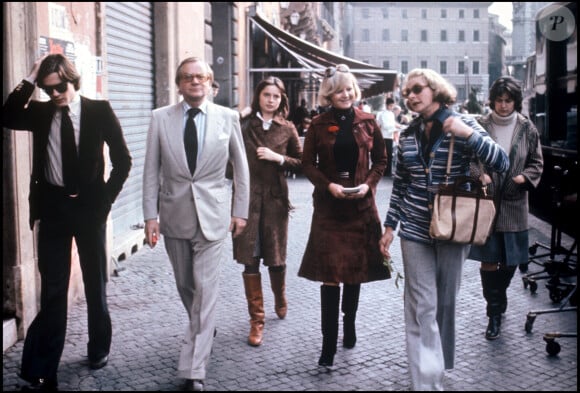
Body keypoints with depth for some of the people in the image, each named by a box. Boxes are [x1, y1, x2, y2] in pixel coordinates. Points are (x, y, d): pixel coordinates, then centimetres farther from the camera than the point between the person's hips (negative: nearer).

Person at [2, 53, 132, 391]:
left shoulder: (99, 110, -3)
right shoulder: (40, 112, 4)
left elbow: (123, 160, -2)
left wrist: (105, 199, -7)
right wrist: (29, 81, -15)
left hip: (89, 206, -1)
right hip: (52, 206, 1)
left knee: (95, 284, 14)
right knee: (53, 289, 1)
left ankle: (100, 348, 34)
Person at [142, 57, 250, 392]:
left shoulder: (228, 117, -1)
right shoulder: (161, 118, 0)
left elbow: (241, 167, 6)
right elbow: (152, 170, 2)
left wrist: (240, 211, 4)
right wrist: (150, 214, -3)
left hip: (212, 215, -2)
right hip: (174, 214, 2)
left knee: (206, 289, -6)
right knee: (185, 285, 16)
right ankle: (204, 330, 44)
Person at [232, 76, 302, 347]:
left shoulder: (287, 129, 6)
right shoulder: (243, 125, 3)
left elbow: (301, 162, 8)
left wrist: (278, 158, -7)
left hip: (275, 198, 1)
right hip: (247, 198, -1)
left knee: (276, 258, 8)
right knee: (250, 260, -1)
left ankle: (280, 299, 40)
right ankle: (256, 320, 9)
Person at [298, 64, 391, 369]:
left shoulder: (367, 122, 4)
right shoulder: (318, 124, 1)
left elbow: (381, 159, 9)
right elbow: (308, 163, 3)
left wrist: (369, 183, -7)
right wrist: (328, 185, -12)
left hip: (361, 204, 2)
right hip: (329, 204, -2)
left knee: (356, 266, 11)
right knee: (330, 272, -6)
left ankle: (349, 325, 32)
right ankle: (329, 343, -3)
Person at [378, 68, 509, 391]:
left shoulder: (463, 124, -4)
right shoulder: (408, 135, 5)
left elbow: (502, 164, -14)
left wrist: (469, 134, -25)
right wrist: (390, 226, 8)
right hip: (415, 230, 2)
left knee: (447, 300, 12)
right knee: (422, 306, -2)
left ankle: (439, 361, 34)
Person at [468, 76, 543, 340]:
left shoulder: (527, 129, 3)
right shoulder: (480, 126, -3)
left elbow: (537, 162, 10)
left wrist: (524, 177, -9)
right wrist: (480, 175, -17)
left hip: (514, 205, 2)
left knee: (509, 261, 11)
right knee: (488, 260, -2)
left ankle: (498, 303, 35)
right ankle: (494, 313, 10)